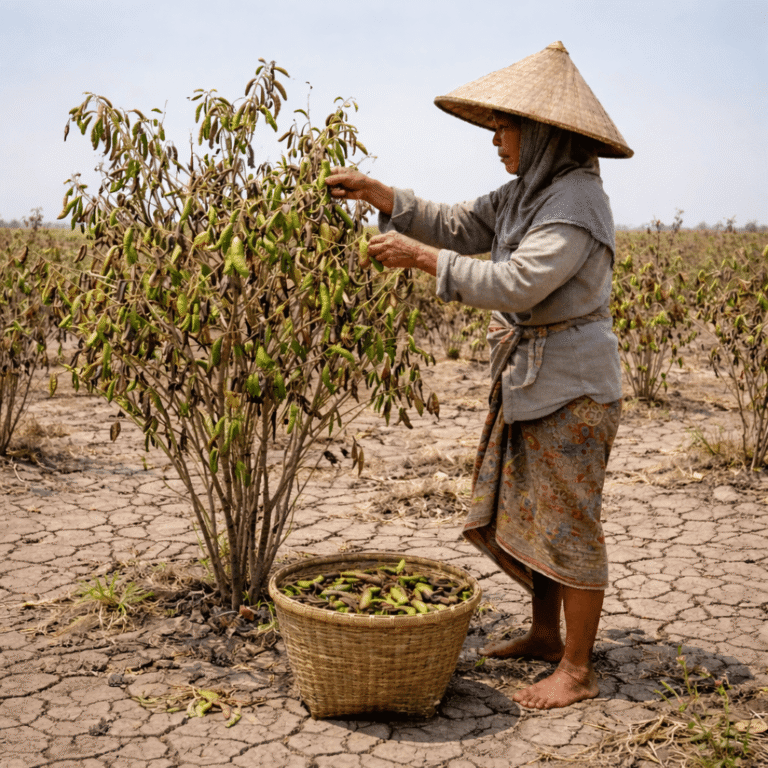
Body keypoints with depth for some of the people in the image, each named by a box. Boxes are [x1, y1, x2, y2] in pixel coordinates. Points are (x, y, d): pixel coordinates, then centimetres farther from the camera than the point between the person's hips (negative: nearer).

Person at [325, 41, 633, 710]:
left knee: (567, 523, -1)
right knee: (518, 513, 17)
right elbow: (458, 227, 12)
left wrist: (419, 256, -24)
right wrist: (377, 193, 3)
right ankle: (545, 634, 34)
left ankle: (578, 669, 13)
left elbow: (514, 285, -29)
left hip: (571, 384, -10)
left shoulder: (576, 203, -21)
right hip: (527, 379, 10)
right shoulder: (527, 192, 9)